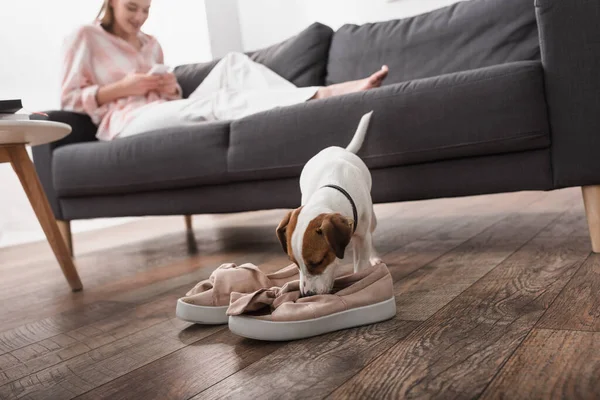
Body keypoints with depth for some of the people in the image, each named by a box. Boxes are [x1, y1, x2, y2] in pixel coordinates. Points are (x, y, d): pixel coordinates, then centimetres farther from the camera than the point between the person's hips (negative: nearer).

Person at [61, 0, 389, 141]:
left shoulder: (150, 44, 26)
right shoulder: (84, 38, 10)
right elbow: (69, 100, 2)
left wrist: (170, 89, -1)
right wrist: (122, 87, -10)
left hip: (163, 114, 6)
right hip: (125, 124, -6)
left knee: (233, 63, -19)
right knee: (217, 102, -34)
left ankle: (319, 99, -42)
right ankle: (328, 93, -51)